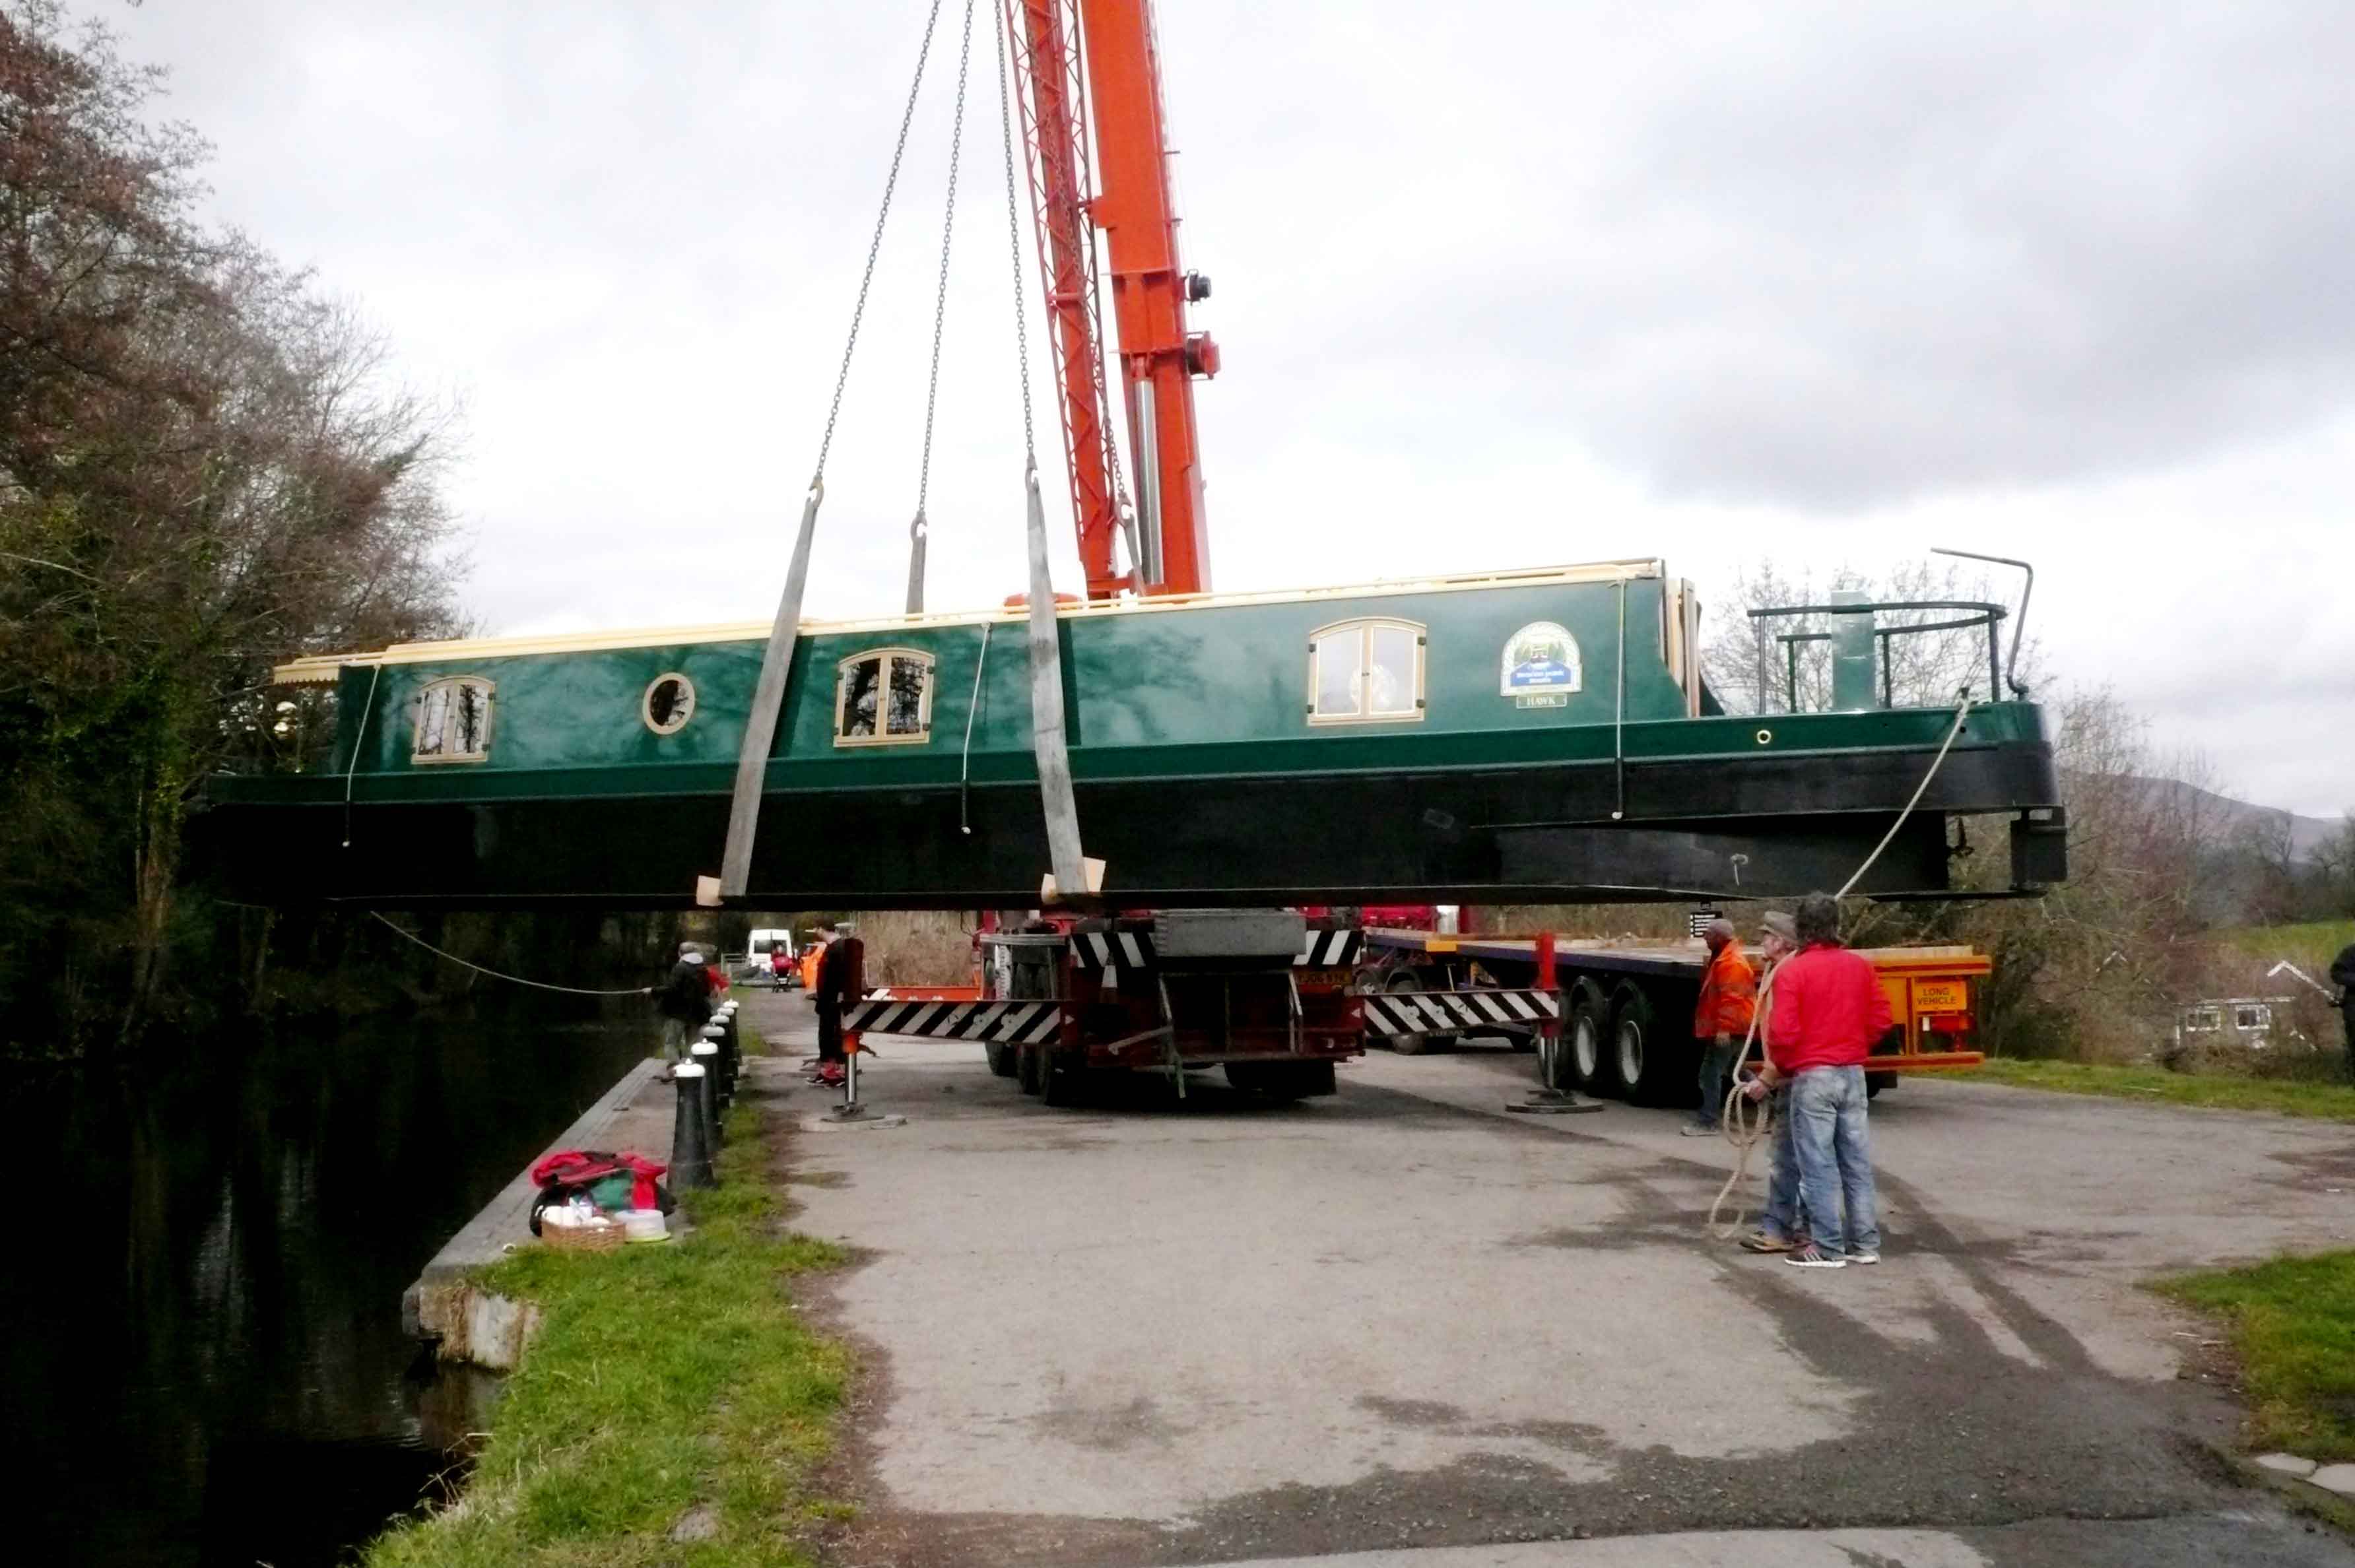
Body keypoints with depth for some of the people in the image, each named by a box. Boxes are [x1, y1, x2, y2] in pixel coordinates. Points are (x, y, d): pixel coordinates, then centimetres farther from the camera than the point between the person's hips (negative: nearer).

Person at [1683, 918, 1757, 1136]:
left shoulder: (1730, 963, -18)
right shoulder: (1724, 958, 17)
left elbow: (1731, 998, -27)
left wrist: (1723, 1028, -30)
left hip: (1729, 1030, -11)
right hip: (1732, 1028, 11)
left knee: (1711, 1074, -8)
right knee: (1735, 1072, 19)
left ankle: (1706, 1123, -5)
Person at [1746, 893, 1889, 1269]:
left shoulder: (1792, 971, -12)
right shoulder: (1859, 966, 6)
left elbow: (1783, 1032, -15)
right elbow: (1881, 1019, 7)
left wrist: (1772, 1074, 1)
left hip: (1812, 1076, -6)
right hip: (1853, 1073, 6)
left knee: (1819, 1164, 0)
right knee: (1857, 1160, 11)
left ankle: (1828, 1248, 3)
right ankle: (1865, 1243, 17)